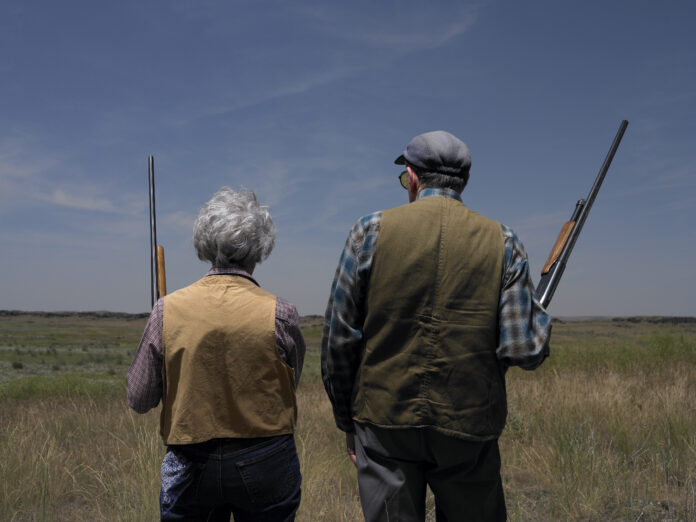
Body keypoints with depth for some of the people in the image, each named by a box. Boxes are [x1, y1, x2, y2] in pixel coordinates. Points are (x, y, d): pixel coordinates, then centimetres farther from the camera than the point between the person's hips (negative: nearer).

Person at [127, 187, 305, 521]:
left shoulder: (168, 310, -9)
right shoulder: (279, 313, -13)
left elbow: (139, 400, -3)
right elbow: (290, 382, 2)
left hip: (191, 467, 1)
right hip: (265, 464, -1)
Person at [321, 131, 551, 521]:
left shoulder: (372, 230, -2)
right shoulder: (503, 242, 0)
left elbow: (340, 337, -2)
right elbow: (525, 350, -8)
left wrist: (348, 422, 9)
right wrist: (540, 314, 15)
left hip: (385, 421, 0)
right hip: (468, 429, 1)